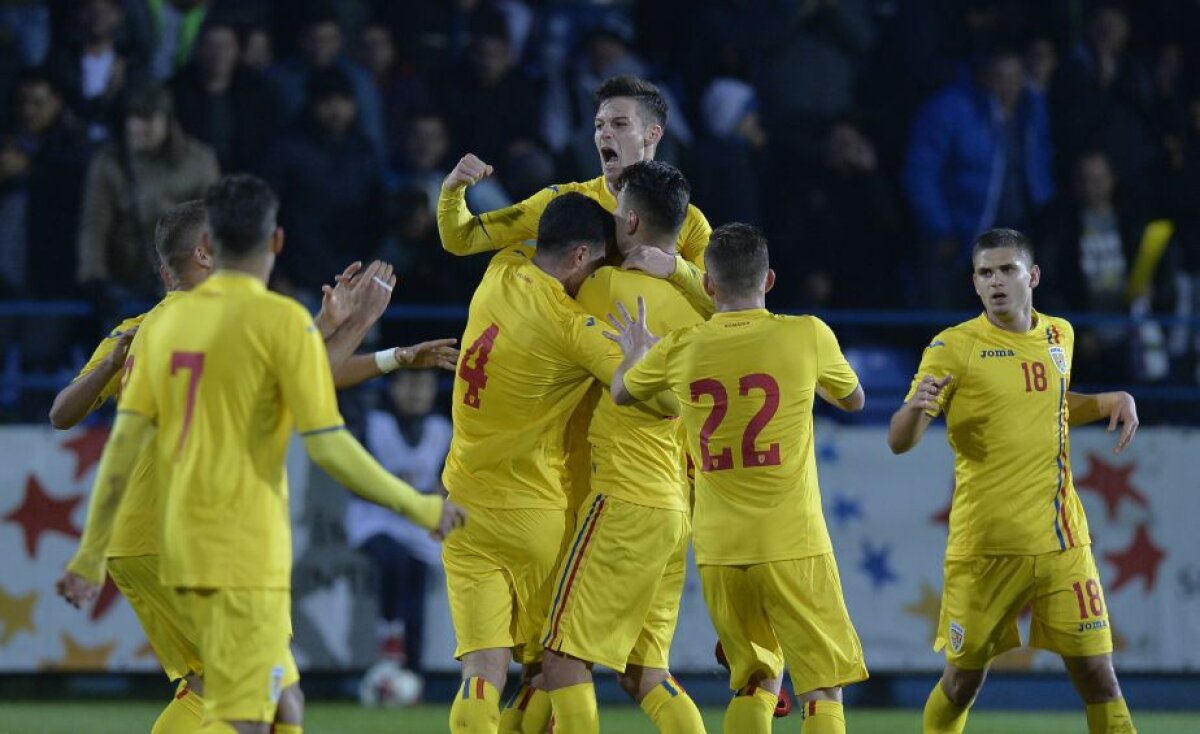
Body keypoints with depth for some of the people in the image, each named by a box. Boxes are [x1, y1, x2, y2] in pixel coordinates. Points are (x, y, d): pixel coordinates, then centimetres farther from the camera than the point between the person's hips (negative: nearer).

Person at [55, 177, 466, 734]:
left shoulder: (166, 320, 8)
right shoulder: (283, 320, -9)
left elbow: (123, 445, 6)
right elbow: (328, 448, -12)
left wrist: (90, 555, 10)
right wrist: (420, 508, -2)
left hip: (179, 545, 7)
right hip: (245, 554, -7)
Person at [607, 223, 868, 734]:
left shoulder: (679, 351, 1)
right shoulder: (808, 336, -5)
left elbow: (621, 393, 22)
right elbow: (853, 400, 15)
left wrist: (635, 352, 42)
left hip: (718, 551, 3)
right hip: (793, 546, -3)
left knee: (756, 684, 17)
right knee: (823, 691, 0)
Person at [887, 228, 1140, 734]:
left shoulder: (1059, 336, 9)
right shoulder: (954, 347, -5)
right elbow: (899, 442, -9)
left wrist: (1112, 401, 10)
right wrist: (916, 407, -31)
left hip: (1062, 542, 3)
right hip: (984, 547, -3)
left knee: (1097, 675, -2)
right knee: (963, 681, 4)